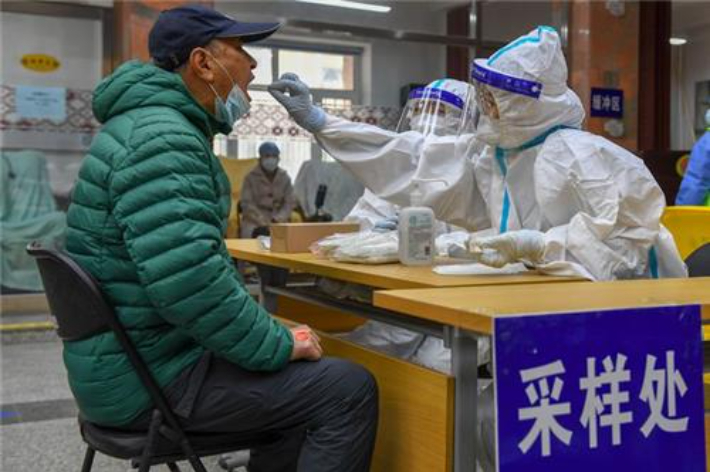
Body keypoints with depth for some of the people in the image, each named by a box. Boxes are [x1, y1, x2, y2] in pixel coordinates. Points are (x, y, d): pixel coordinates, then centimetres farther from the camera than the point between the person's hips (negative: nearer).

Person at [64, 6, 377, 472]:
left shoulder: (166, 126, 14)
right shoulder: (161, 138, -20)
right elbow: (190, 282, -32)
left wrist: (268, 330, 12)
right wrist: (277, 346, -18)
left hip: (139, 353, 11)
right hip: (151, 374, -11)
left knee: (310, 380, 21)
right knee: (349, 389, -12)